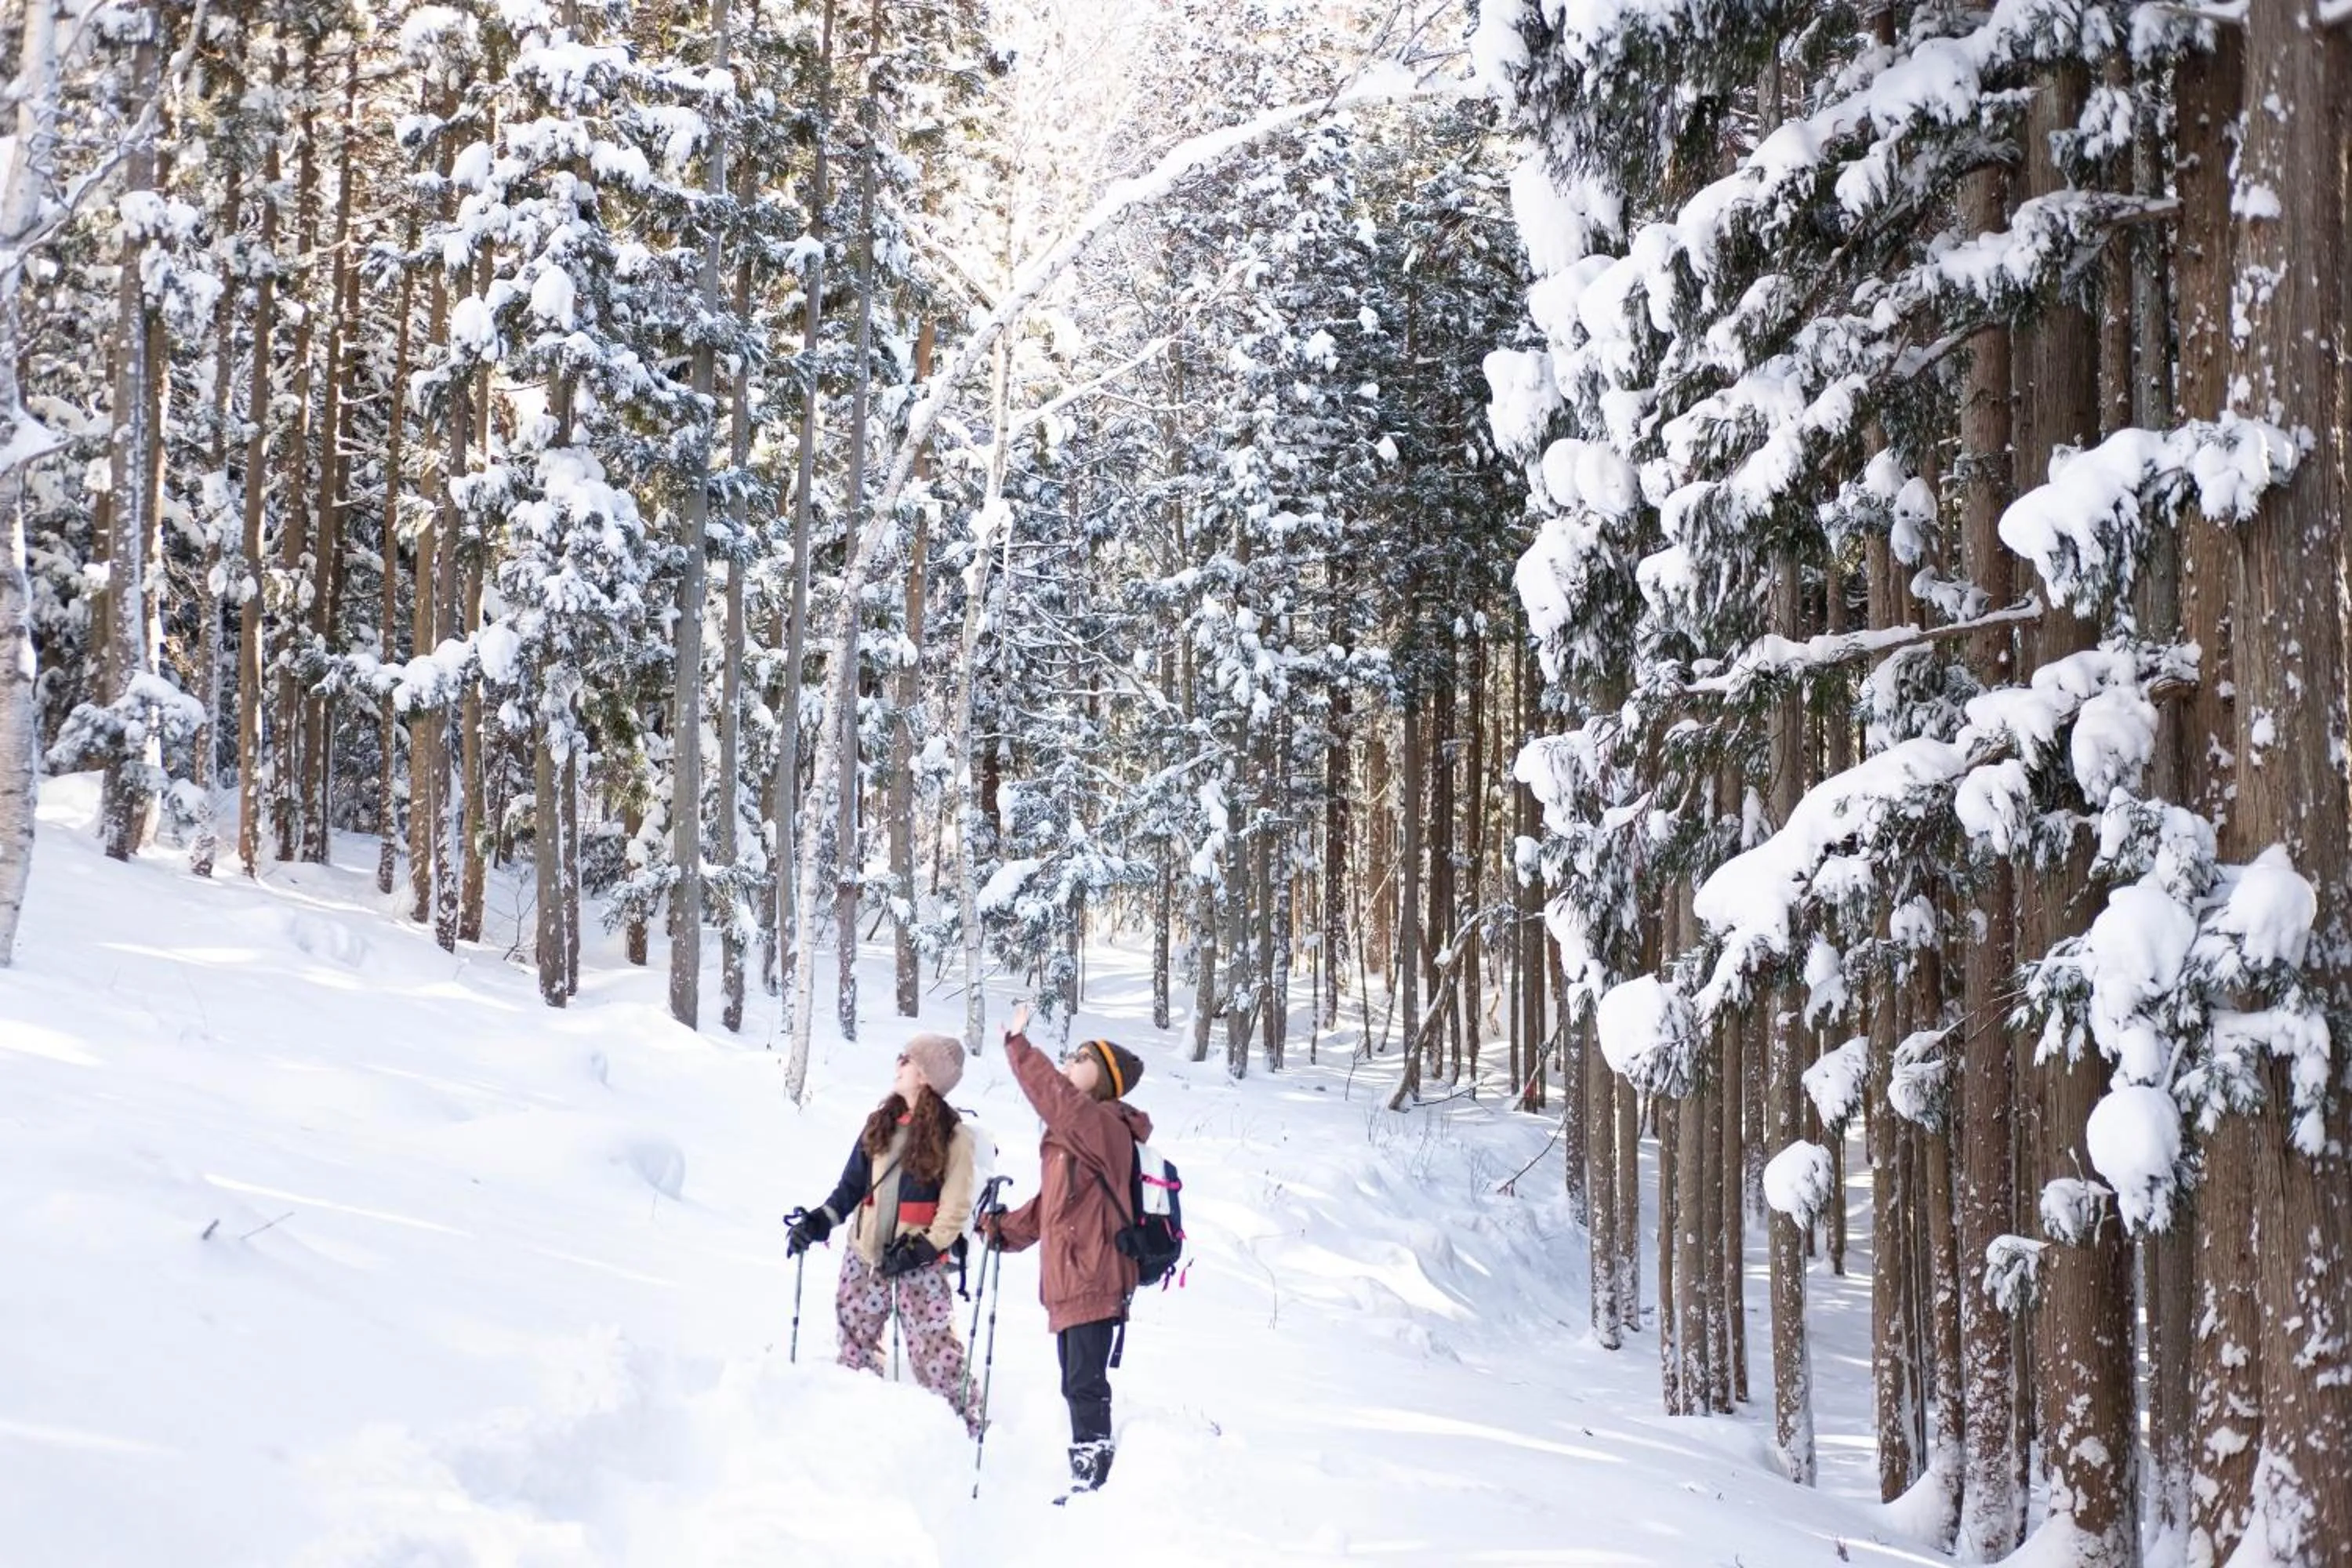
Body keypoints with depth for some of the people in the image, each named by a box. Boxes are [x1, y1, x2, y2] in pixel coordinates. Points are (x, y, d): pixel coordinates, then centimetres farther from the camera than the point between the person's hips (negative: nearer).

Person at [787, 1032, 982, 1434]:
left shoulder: (954, 1136, -7)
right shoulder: (882, 1123, 8)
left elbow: (955, 1208, -9)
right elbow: (852, 1185, 12)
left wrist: (923, 1248, -18)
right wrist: (820, 1221, -1)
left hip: (918, 1263, -6)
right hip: (865, 1256, 6)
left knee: (933, 1352, -7)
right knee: (855, 1345, 12)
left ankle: (966, 1426, 2)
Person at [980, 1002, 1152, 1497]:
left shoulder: (1102, 1124, -10)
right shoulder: (1075, 1130, 21)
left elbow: (1053, 1095, -27)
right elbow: (1050, 1202, 24)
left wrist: (1018, 1045, -23)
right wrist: (1007, 1230, 13)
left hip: (1093, 1279, -11)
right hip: (1070, 1279, 11)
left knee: (1084, 1384, -11)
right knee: (1079, 1385, 15)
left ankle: (1091, 1480, -10)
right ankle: (1088, 1481, 22)